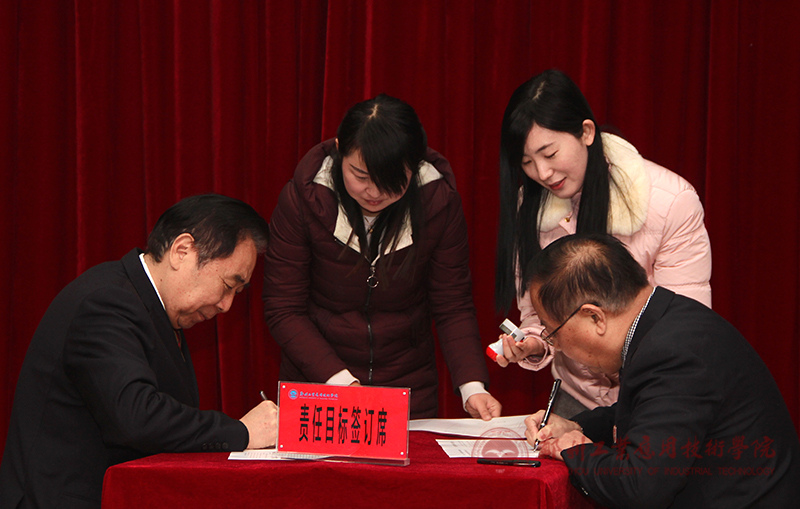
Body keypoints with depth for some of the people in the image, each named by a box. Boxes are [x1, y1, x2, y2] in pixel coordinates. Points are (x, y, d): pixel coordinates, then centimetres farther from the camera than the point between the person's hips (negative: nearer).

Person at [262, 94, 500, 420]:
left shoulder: (439, 201, -12)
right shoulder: (303, 198, -15)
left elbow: (453, 308, -4)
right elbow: (284, 310, -10)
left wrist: (472, 387, -18)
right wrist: (338, 379, -22)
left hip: (409, 389, -1)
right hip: (316, 385, 1)